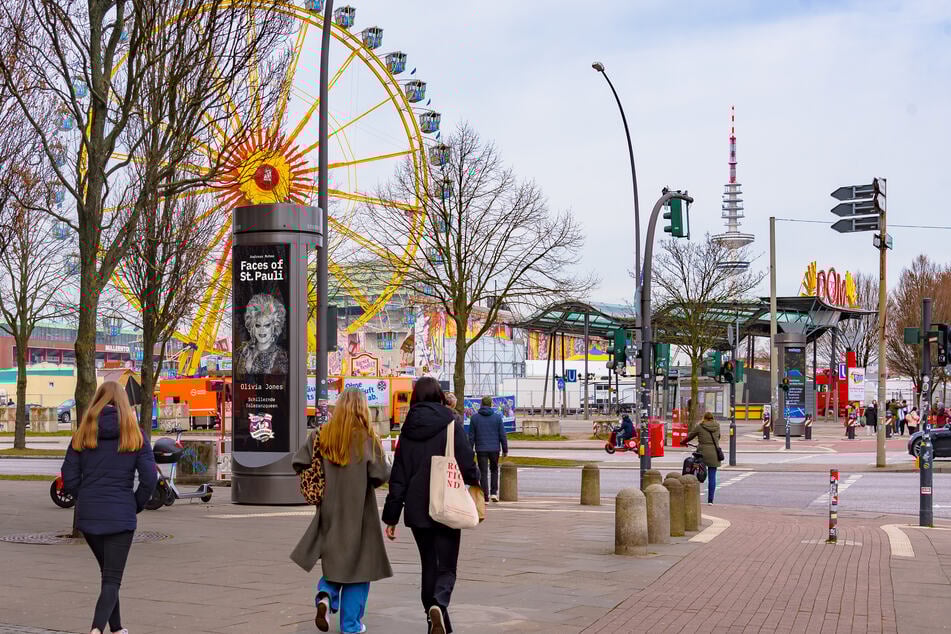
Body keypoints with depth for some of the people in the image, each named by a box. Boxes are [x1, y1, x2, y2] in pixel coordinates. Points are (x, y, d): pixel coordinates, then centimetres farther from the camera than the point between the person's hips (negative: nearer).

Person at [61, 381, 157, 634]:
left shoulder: (83, 433, 2)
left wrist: (87, 500, 13)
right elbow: (149, 478, -8)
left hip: (87, 515, 3)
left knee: (108, 575, 22)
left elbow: (69, 479, -1)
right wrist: (136, 506, 6)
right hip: (120, 516, -3)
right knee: (112, 580, 0)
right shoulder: (135, 435, -3)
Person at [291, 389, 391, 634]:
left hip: (329, 510, 3)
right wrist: (364, 481, 5)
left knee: (334, 559, 19)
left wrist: (323, 480, 9)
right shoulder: (367, 437, -11)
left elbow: (300, 462, -6)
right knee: (357, 564, 9)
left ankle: (325, 595, -8)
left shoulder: (322, 435, -1)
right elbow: (381, 474, -16)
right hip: (359, 511, -3)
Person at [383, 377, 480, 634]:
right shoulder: (451, 424, -6)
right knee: (446, 567, 3)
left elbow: (398, 475, 3)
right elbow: (467, 464, -8)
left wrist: (391, 516, 6)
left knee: (429, 565, 16)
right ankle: (439, 604, -25)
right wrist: (476, 481, 16)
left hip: (417, 509, 3)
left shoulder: (408, 429, 4)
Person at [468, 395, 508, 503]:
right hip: (494, 449, 1)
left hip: (481, 449, 0)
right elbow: (502, 435, 0)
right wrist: (505, 449, 8)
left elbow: (471, 436, 1)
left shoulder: (474, 417, 0)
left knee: (483, 473, 3)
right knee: (494, 470, 19)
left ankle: (485, 497, 0)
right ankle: (494, 493, 11)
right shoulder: (497, 417, -1)